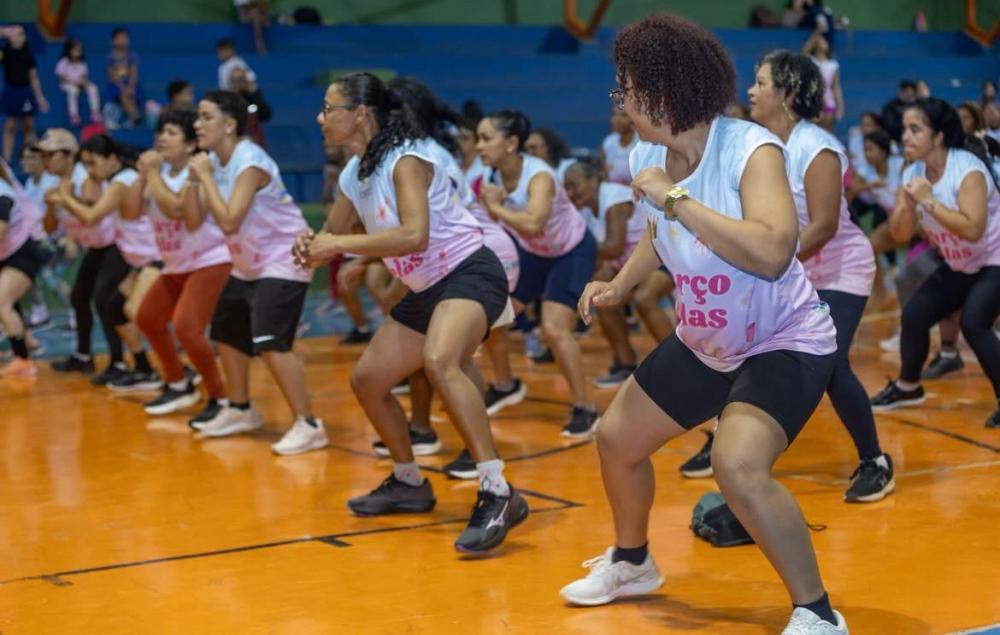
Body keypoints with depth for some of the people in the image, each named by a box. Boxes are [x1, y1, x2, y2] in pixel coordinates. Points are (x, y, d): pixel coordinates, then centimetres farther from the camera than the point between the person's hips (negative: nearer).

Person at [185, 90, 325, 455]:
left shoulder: (250, 162, -22)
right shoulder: (213, 161, 3)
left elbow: (229, 221, -30)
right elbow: (194, 219, 1)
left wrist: (207, 177, -23)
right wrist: (193, 178, -11)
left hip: (283, 262, -10)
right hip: (248, 266, 10)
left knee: (270, 343, -21)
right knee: (226, 333, 18)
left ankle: (308, 425, -17)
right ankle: (240, 411, 36)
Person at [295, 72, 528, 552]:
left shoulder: (405, 159, -18)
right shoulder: (353, 175, 8)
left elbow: (414, 236, -31)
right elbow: (332, 234, 19)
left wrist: (340, 244, -27)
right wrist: (312, 248, -5)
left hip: (470, 274, -10)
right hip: (426, 291, 10)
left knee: (439, 362, -36)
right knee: (367, 380, 11)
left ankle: (498, 495, -36)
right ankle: (409, 484, 31)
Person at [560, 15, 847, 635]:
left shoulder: (752, 148, -26)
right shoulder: (649, 158, -3)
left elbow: (771, 254, -42)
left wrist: (676, 198, -38)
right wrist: (618, 286, 6)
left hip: (786, 343, -8)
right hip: (704, 344, 8)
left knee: (738, 466, -30)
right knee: (616, 439, 16)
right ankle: (631, 563, 44)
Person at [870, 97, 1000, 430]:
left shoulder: (968, 170, -27)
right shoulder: (913, 174, -6)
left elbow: (973, 229, -37)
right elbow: (900, 234, -8)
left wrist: (928, 201, -37)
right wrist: (907, 204, -26)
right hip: (959, 266, 7)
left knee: (973, 323, -24)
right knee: (914, 314, 3)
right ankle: (908, 387, 26)